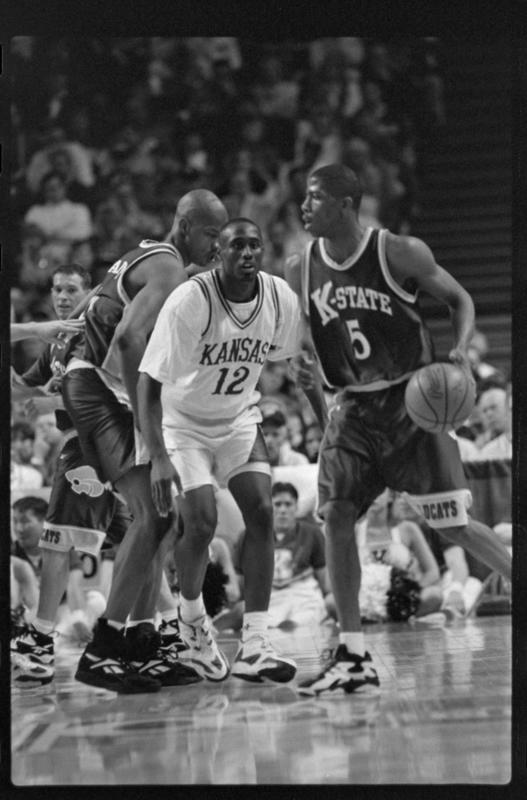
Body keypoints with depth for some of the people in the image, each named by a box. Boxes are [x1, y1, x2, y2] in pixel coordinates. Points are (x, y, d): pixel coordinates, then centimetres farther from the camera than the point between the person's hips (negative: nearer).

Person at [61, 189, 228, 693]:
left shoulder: (149, 260, 22)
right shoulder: (168, 269, -11)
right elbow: (129, 339, -26)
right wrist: (144, 413, -24)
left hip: (106, 391, 11)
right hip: (100, 390, -11)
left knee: (156, 518, 14)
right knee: (155, 516, -17)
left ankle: (141, 643, 16)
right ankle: (101, 652, -20)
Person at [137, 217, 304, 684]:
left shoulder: (282, 299, -13)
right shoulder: (189, 302, -27)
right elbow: (149, 381, -26)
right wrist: (158, 458, -33)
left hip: (239, 418, 4)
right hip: (183, 421, -4)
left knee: (262, 513, -12)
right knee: (201, 523, -17)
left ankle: (254, 647, -12)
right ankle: (191, 615, 15)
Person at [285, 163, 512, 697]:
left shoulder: (399, 253, -12)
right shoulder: (300, 272, 0)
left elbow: (459, 299, 0)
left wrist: (460, 349, -18)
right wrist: (299, 369, -7)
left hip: (412, 401, -4)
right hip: (353, 408, 4)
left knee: (452, 525, -5)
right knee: (336, 517, -10)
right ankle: (353, 658, -7)